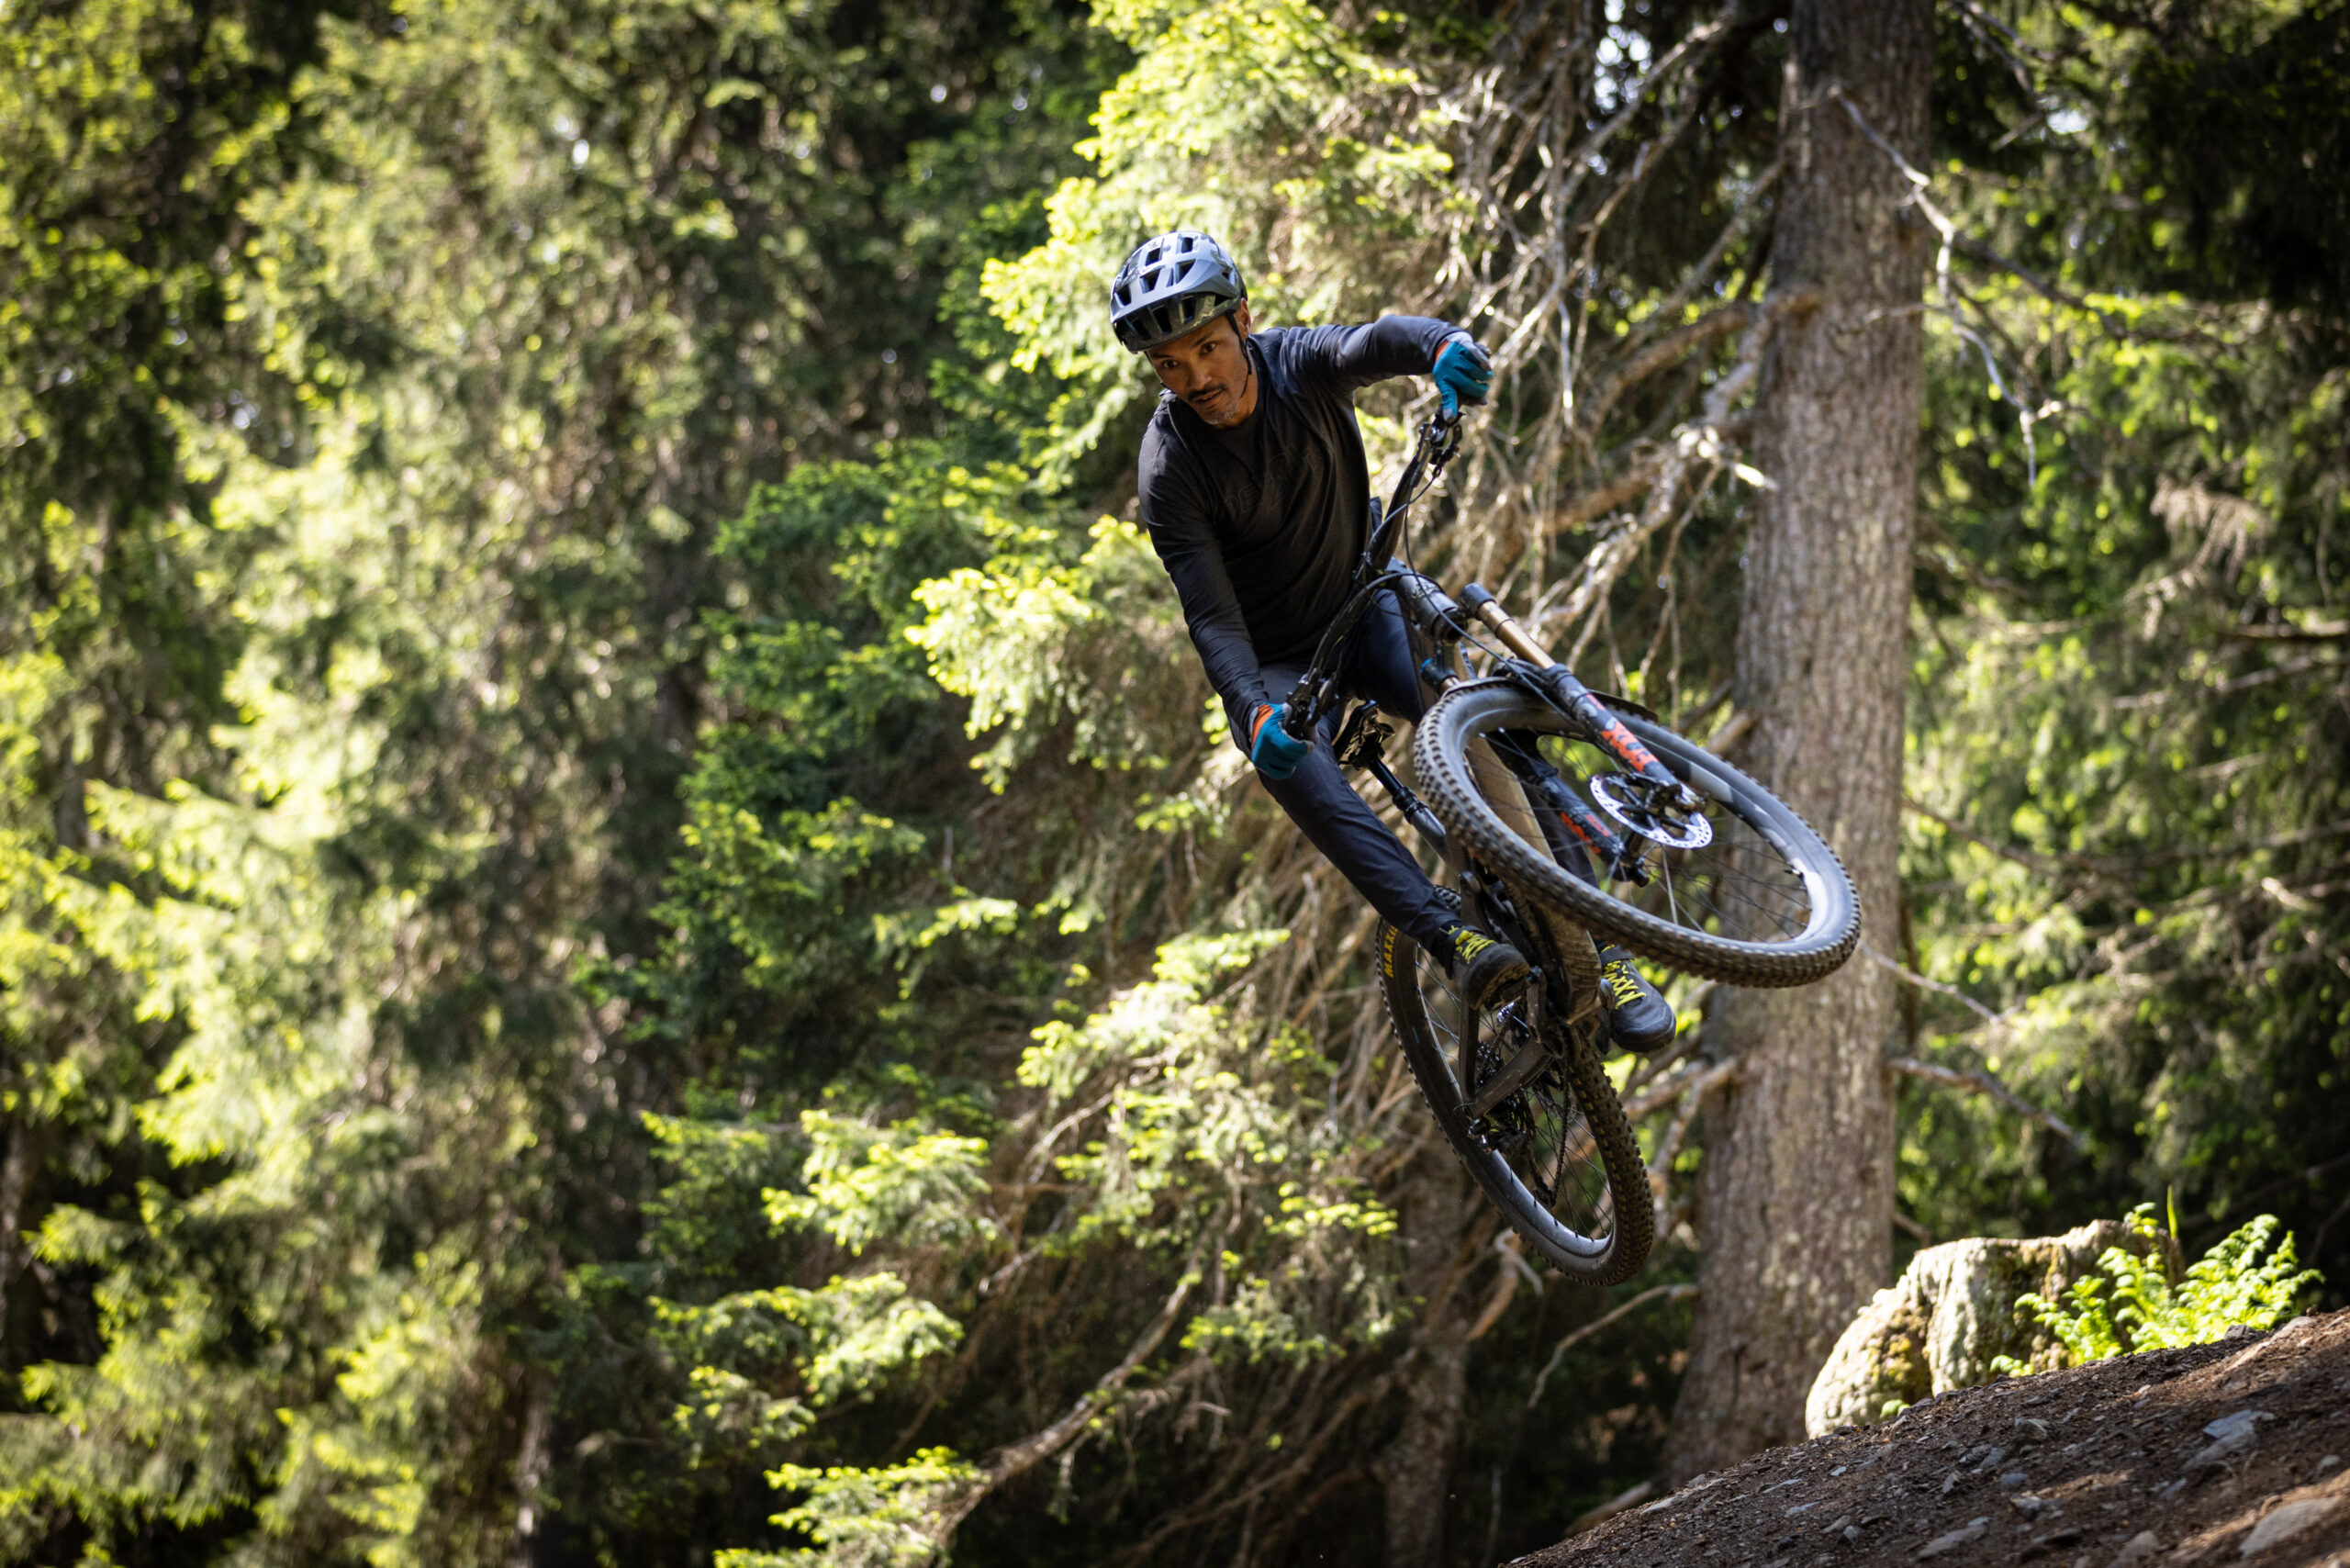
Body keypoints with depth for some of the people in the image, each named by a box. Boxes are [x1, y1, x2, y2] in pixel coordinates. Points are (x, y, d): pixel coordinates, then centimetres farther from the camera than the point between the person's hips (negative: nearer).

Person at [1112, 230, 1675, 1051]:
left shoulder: (1300, 364, -16)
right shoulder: (1169, 468, -20)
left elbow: (1375, 342, -39)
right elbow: (1212, 616, -25)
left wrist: (1440, 344, -64)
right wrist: (1256, 713, -44)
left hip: (1364, 600, 2)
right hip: (1274, 658, -2)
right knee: (1290, 761, -35)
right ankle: (1452, 937, -48)